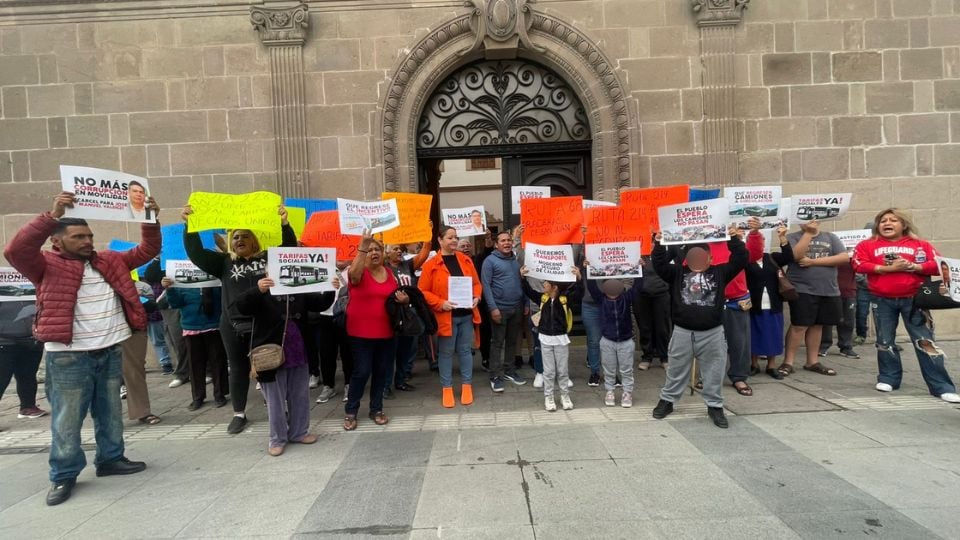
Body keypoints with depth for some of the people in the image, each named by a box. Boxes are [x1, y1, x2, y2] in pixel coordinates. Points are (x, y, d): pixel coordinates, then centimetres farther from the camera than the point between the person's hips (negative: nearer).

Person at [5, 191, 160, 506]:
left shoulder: (109, 262, 10)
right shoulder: (47, 266, -4)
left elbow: (147, 251, 12)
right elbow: (16, 250, -23)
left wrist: (151, 221, -3)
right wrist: (52, 216, -31)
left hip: (110, 351, 5)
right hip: (68, 357, -5)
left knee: (110, 412, 16)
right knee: (67, 419, 5)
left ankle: (110, 459, 30)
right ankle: (63, 475, 19)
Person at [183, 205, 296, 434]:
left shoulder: (268, 259, 6)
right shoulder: (224, 262, 8)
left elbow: (289, 248, -3)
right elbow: (196, 253, 0)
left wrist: (284, 223, -18)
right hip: (234, 326, 2)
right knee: (238, 370, 13)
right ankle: (239, 414, 27)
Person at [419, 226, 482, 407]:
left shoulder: (466, 260, 6)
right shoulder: (431, 265, -7)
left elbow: (476, 283, 12)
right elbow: (423, 292, -7)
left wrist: (476, 298, -6)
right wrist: (440, 303, -18)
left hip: (466, 314, 4)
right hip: (446, 316, -3)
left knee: (465, 350, 12)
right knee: (446, 352, 7)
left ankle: (466, 385, 24)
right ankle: (446, 388, 20)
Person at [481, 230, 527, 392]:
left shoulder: (517, 260, 11)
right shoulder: (490, 260, -7)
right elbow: (486, 285, -12)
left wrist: (525, 304, 9)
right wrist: (493, 307, -17)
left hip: (516, 307, 5)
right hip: (500, 308, -5)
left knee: (512, 341, 14)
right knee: (497, 342, 1)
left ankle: (509, 370, 27)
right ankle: (495, 376, 8)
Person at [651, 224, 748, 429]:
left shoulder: (719, 272, 4)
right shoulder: (678, 272, 3)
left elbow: (740, 260, 0)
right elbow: (660, 265, -6)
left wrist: (734, 239, -7)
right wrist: (659, 243, -13)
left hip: (712, 333, 1)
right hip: (682, 332, 0)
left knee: (714, 372, 10)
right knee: (676, 371, 12)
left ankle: (715, 406, 26)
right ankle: (667, 400, 27)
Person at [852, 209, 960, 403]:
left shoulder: (921, 245, 5)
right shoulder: (867, 245, 3)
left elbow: (938, 264, -1)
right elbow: (859, 265, -10)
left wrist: (913, 266, -16)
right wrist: (888, 268, -16)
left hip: (913, 299, 0)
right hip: (882, 300, 0)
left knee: (925, 341, -1)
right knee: (885, 341, 9)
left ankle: (942, 387, 5)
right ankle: (888, 379, 23)